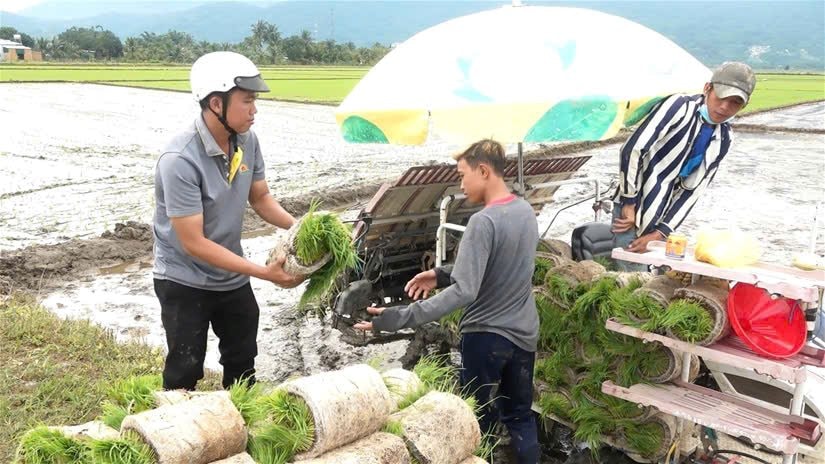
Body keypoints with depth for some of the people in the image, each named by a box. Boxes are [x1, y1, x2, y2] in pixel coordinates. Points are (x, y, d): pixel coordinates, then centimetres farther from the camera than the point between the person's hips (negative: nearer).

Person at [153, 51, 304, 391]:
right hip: (184, 282, -6)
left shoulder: (247, 140, -9)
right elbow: (194, 242, -28)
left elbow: (260, 198, 6)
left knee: (243, 363, 20)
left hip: (232, 277, 7)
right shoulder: (180, 160, -30)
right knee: (185, 374, 4)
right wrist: (265, 273, -30)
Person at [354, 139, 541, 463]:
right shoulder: (526, 210, 2)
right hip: (524, 333, 8)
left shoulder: (483, 222, -23)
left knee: (480, 421, 10)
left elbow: (464, 291, -28)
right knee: (520, 416, 21)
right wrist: (442, 275, 7)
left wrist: (401, 318, -31)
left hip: (486, 335, -8)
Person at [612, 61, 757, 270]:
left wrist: (660, 234, -4)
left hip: (661, 218, 6)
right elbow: (633, 149, -18)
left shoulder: (723, 139, 6)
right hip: (631, 208, -6)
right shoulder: (680, 106, -12)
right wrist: (630, 203, -14)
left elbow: (693, 190, 4)